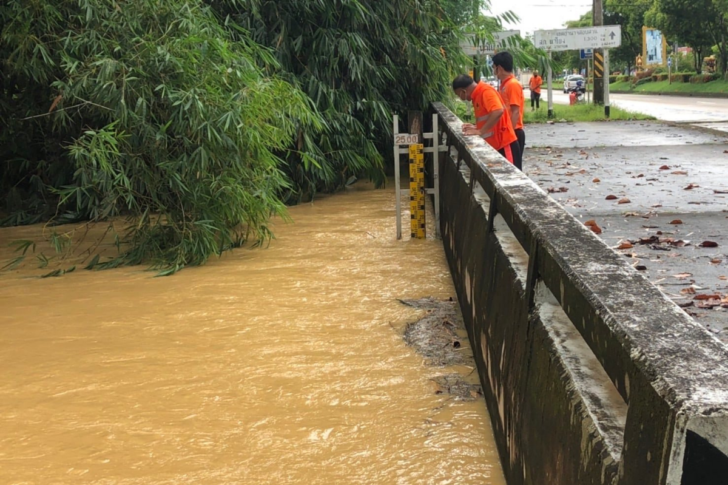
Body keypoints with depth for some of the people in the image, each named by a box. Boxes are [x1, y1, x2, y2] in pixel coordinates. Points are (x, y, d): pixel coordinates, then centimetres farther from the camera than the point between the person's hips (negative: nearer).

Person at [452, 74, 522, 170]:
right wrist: (476, 127, 9)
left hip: (504, 144, -10)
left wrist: (480, 131, -27)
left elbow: (498, 111, -31)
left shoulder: (485, 91, -15)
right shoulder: (478, 95, 14)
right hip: (494, 144, 10)